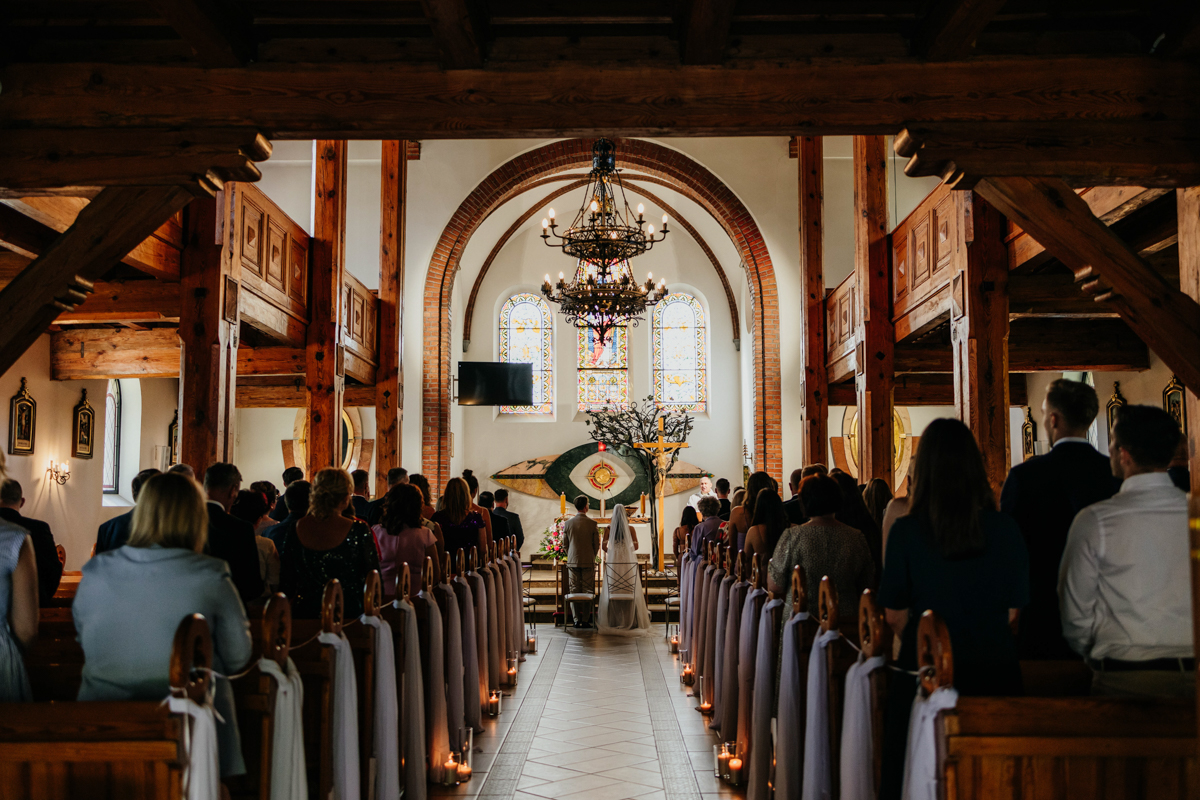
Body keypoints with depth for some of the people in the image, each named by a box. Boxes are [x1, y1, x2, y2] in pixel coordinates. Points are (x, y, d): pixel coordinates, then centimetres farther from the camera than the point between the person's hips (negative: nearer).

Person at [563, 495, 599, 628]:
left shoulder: (568, 523, -1)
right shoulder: (593, 524, -7)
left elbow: (565, 544, 6)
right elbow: (597, 544, -1)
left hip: (573, 562, 2)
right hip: (588, 562, -2)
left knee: (574, 591, 6)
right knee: (587, 591, 5)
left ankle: (576, 620, 5)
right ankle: (585, 620, 5)